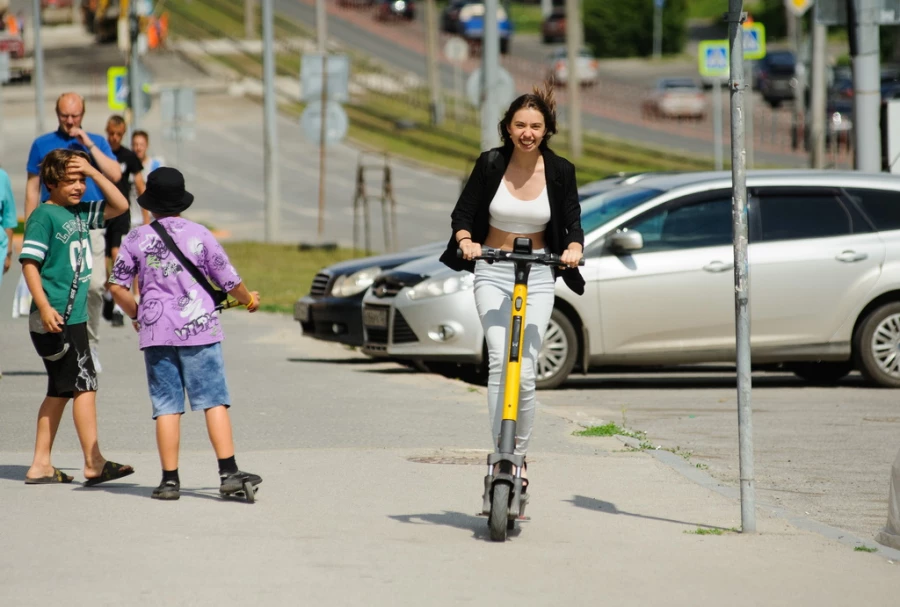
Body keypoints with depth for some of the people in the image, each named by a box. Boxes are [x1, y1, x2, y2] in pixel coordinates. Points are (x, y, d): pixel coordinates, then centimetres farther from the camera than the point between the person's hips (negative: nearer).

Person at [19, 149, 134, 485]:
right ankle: (94, 464, -7)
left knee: (60, 391, 11)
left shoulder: (80, 212, 13)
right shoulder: (44, 216, -9)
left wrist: (92, 171, 4)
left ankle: (41, 465, 15)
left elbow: (119, 205, 17)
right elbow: (29, 262, -14)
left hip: (74, 317, 9)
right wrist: (44, 307, -23)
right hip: (54, 319, -9)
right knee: (85, 384, -9)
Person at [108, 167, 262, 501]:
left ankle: (170, 480, 3)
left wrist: (136, 314, 21)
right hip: (199, 328, -1)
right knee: (213, 401, 0)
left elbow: (117, 286, 4)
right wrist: (249, 299, 24)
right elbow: (229, 281, 4)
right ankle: (228, 473, -5)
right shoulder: (199, 234, 0)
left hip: (156, 333, 1)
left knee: (166, 407, 4)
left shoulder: (136, 239, 3)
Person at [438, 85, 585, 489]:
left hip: (537, 277, 1)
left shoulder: (560, 171, -1)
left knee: (525, 372, -5)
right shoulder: (490, 164, -4)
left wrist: (574, 249, -19)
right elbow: (463, 213, 0)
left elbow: (573, 222, 2)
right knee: (500, 362, -19)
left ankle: (518, 459, 10)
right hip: (492, 274, -1)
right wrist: (465, 241, -20)